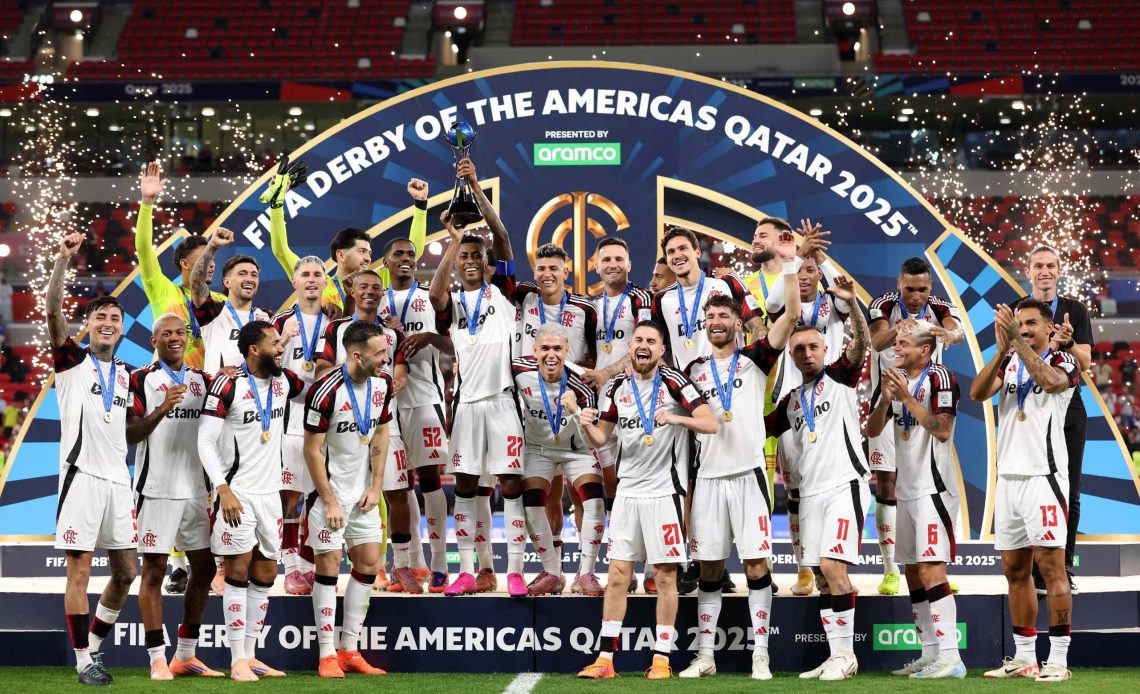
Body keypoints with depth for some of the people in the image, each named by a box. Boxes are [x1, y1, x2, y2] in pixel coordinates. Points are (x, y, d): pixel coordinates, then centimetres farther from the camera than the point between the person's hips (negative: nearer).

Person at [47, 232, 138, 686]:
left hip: (118, 479, 5)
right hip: (82, 474, -5)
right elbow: (53, 312, -13)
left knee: (125, 572, 6)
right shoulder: (72, 361, 2)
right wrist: (63, 260, -25)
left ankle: (94, 644, 23)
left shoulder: (127, 375, 17)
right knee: (79, 569, -4)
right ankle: (83, 661, 2)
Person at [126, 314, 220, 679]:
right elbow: (130, 434, -9)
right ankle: (157, 659, 0)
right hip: (157, 490, -6)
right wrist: (162, 409, -24)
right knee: (154, 571, -3)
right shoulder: (141, 380, -2)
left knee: (204, 568, 8)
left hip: (195, 490, 6)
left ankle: (186, 655, 18)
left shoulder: (202, 380, 14)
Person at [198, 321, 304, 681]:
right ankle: (238, 661, -1)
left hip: (270, 493, 7)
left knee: (265, 575, 9)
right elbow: (205, 441, -12)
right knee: (238, 572, -4)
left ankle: (250, 655, 18)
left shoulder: (283, 381, 6)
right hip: (238, 492, -7)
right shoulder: (229, 385, -12)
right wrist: (223, 490, -19)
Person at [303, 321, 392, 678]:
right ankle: (327, 655, 1)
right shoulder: (325, 391, -22)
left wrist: (376, 486, 3)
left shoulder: (383, 384, -2)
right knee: (329, 564, -4)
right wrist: (329, 501, -14)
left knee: (369, 562, 5)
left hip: (363, 491, 6)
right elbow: (312, 449, -16)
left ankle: (349, 650, 13)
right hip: (331, 489, -6)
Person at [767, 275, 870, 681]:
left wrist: (851, 304, -30)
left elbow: (861, 343, -15)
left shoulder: (840, 377, 3)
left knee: (832, 566, -16)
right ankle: (837, 657, 9)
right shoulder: (791, 400, 19)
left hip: (844, 485, -7)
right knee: (823, 576, 5)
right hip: (810, 492, 7)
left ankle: (846, 654, -11)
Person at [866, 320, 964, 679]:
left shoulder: (939, 378, -10)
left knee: (931, 571, -16)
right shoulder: (897, 378, 14)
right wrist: (886, 398, -7)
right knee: (913, 574, 11)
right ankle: (930, 654, 18)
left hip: (933, 488, -9)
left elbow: (943, 430, -21)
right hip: (907, 489, 9)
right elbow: (872, 430, 10)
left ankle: (950, 658, -20)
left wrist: (907, 397, -21)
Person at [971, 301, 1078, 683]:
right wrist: (1003, 348, -14)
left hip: (1043, 476, -6)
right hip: (1008, 477, 6)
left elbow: (1049, 379, -24)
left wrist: (1018, 340, -24)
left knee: (1051, 568, -7)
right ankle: (1024, 658, 15)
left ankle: (1058, 659, -6)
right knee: (1015, 571, 8)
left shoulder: (1063, 362, 0)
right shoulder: (1009, 362, 14)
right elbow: (977, 394, -3)